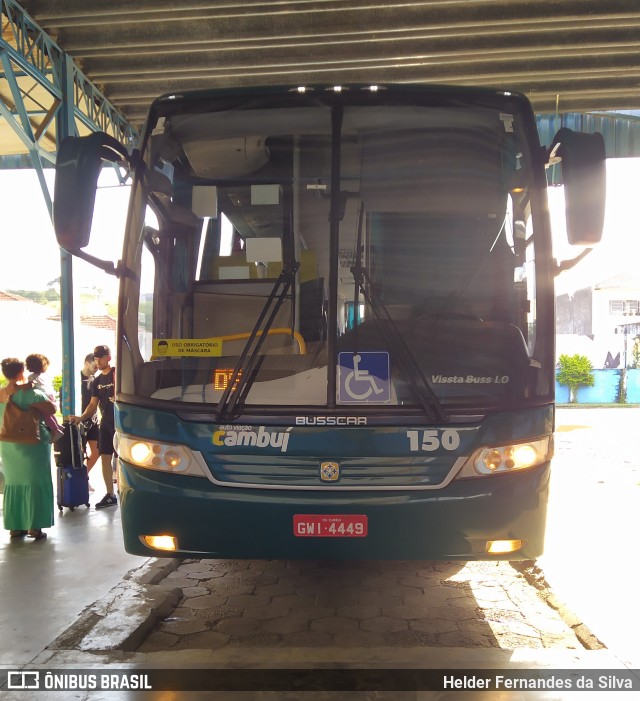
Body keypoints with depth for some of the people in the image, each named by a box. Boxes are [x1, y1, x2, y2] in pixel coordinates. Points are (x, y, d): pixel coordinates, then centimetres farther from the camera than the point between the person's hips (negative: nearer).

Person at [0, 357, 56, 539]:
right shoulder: (30, 392, -15)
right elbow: (52, 409, -15)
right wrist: (47, 399, 0)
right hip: (32, 444, -6)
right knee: (35, 483, 2)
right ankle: (34, 527, 3)